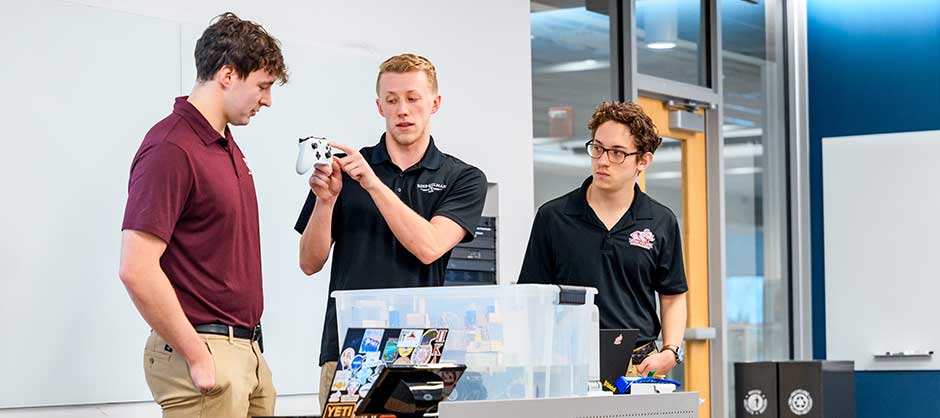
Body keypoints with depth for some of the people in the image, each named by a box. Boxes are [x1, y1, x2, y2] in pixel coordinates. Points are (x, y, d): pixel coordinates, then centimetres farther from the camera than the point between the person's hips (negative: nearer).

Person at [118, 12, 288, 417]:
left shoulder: (227, 146, 14)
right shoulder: (171, 149, -16)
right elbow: (137, 269, -22)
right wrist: (199, 358, -19)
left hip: (246, 350, 9)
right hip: (204, 357, -9)